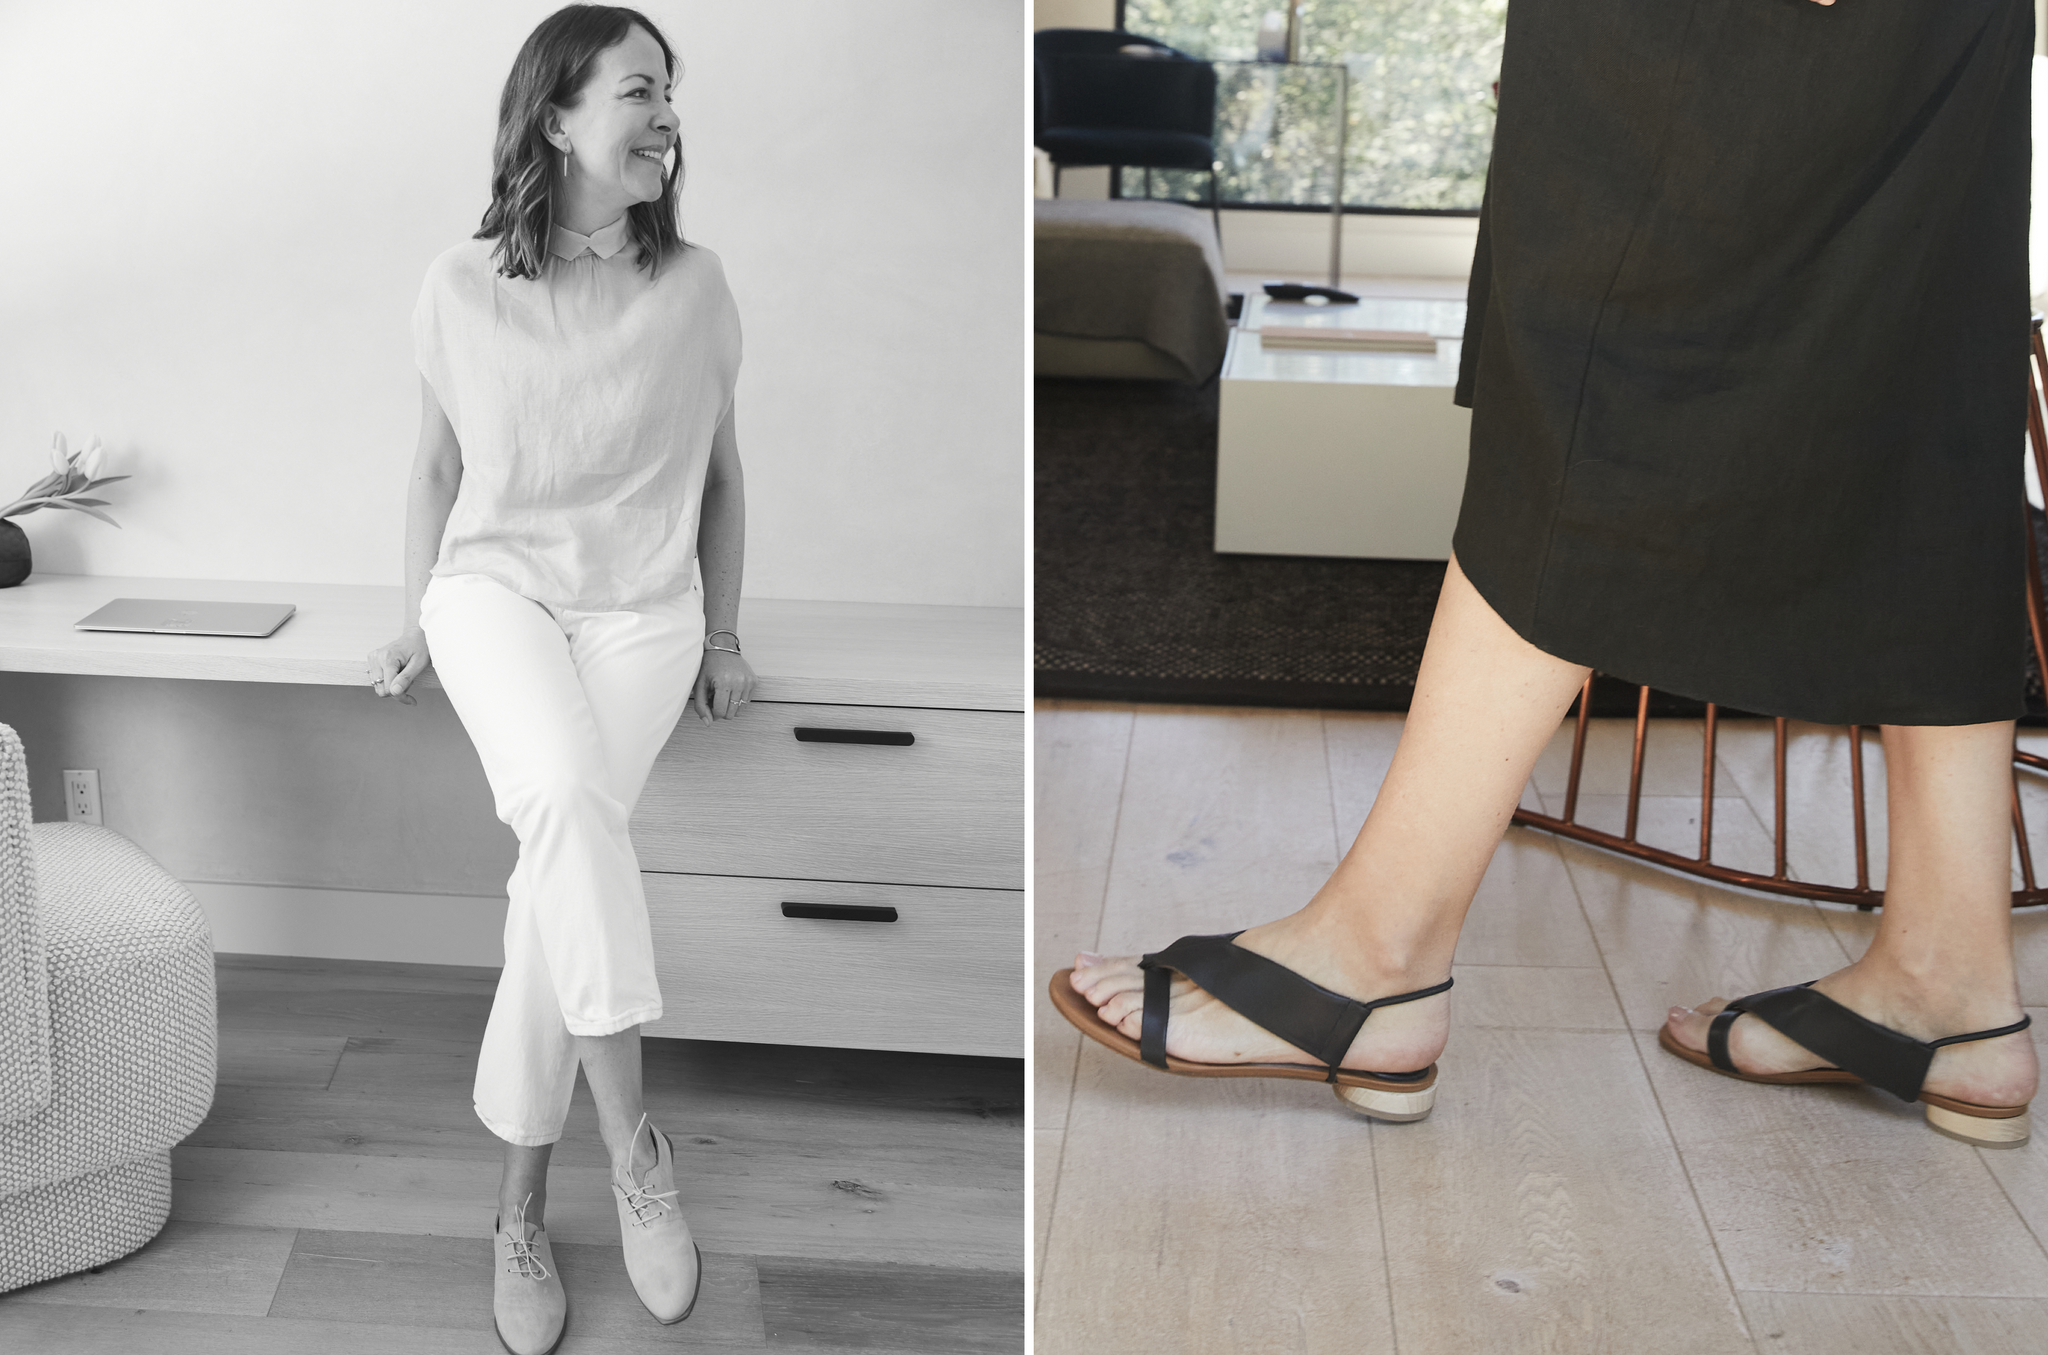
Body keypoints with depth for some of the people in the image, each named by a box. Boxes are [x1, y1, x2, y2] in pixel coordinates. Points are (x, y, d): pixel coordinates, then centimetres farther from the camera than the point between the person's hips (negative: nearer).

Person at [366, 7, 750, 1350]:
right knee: (568, 797, -32)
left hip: (640, 611, 1)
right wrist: (418, 625, 15)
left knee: (561, 871, -13)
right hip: (496, 587, -1)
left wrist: (723, 636, 11)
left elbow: (721, 475, 11)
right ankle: (631, 1138, -23)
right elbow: (439, 469, 12)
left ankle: (521, 1208, 4)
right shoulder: (463, 287, -1)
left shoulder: (696, 287, 0)